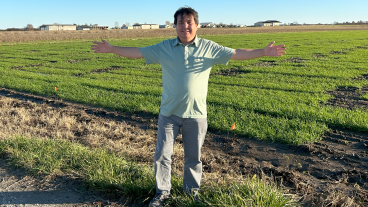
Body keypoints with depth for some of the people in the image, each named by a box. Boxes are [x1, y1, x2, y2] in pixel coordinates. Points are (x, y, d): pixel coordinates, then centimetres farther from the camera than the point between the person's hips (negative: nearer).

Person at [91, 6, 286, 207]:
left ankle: (192, 190, 36)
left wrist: (264, 52, -8)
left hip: (196, 113, 0)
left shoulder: (209, 47, -1)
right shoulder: (164, 47, 1)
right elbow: (137, 52, 5)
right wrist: (111, 48, 2)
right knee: (162, 154, 8)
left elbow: (237, 54, -1)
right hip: (169, 113, 1)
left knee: (193, 156, 14)